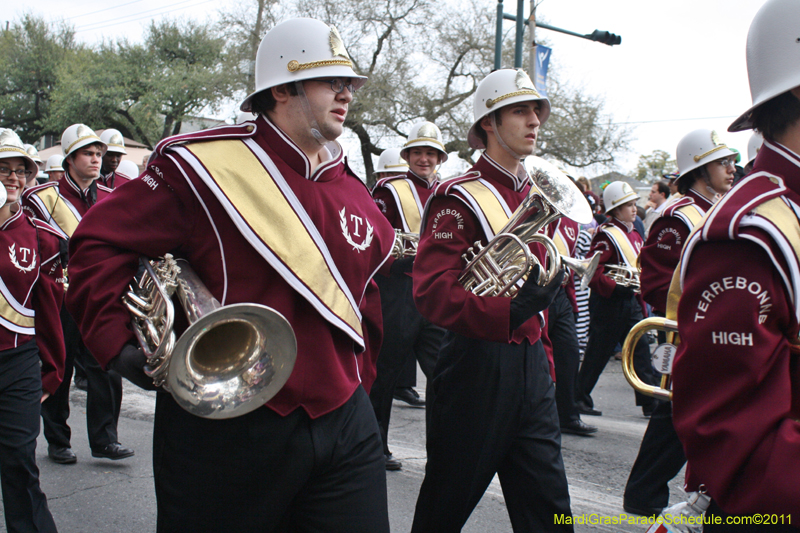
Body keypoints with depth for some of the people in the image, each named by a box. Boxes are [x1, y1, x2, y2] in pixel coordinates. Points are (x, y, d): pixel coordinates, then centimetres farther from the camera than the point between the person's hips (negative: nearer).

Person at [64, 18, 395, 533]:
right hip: (225, 430, -4)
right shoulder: (204, 165, -9)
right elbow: (100, 242, -6)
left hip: (343, 428, 5)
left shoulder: (356, 194, 10)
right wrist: (118, 344, -11)